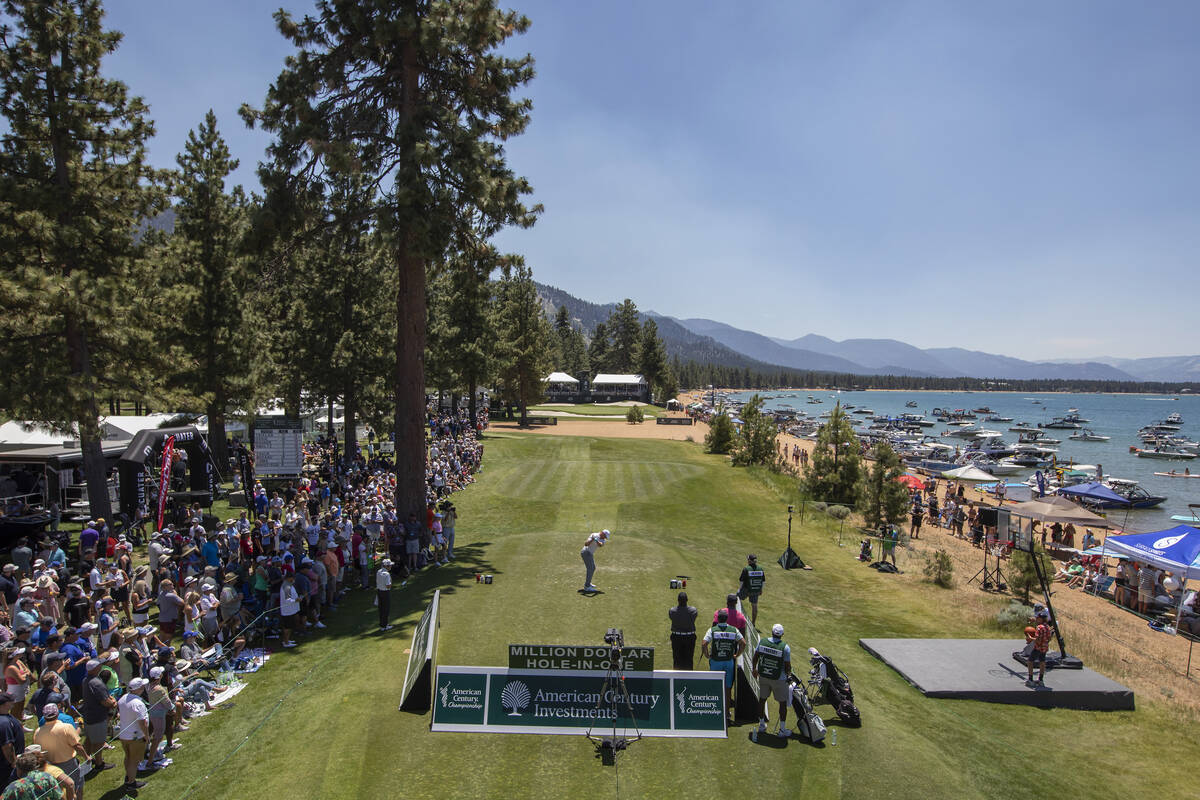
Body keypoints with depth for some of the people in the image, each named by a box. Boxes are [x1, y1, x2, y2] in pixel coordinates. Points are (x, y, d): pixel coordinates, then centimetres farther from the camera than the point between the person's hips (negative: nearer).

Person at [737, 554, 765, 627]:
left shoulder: (746, 569, -18)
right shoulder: (760, 569, -4)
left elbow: (741, 581, -14)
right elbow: (763, 581, 4)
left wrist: (739, 589, 0)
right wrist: (761, 590, 17)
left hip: (746, 590, -4)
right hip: (756, 591, 4)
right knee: (754, 606, 16)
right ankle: (753, 623, 23)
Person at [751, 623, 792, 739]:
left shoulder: (762, 642, -9)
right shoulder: (785, 647, -20)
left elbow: (755, 657, 3)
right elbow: (788, 666, -15)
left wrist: (754, 669, 20)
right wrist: (787, 672, 9)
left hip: (763, 676, 4)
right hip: (779, 679, -4)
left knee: (762, 699, 19)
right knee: (783, 703, 12)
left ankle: (761, 725, 33)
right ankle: (782, 730, 19)